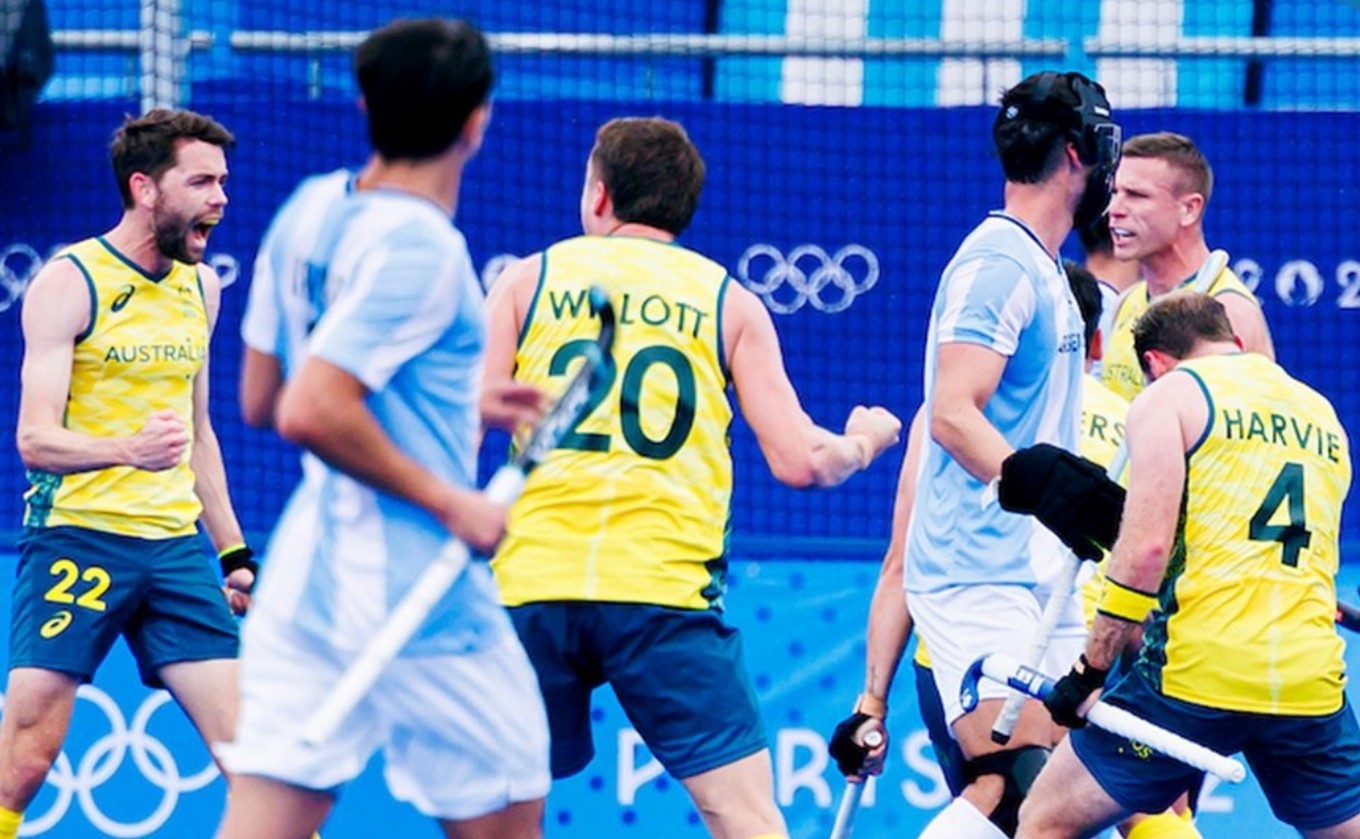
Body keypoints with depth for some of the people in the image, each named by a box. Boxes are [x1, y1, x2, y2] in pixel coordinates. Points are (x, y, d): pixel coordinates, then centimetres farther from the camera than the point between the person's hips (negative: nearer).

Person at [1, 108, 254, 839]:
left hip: (175, 544, 6)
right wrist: (129, 449, -33)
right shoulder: (69, 282, -7)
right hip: (76, 537, -6)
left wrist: (233, 550, 19)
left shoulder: (200, 286, 12)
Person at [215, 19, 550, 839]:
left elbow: (263, 399, 20)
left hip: (309, 576, 7)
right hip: (415, 587, -7)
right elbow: (311, 414, -24)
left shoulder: (319, 216, 10)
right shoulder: (422, 246, -15)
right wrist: (452, 503, -16)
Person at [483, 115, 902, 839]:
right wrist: (863, 442, 26)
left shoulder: (529, 280, 12)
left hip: (532, 584, 1)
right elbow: (800, 461, 6)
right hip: (664, 587, -1)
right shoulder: (729, 302, 11)